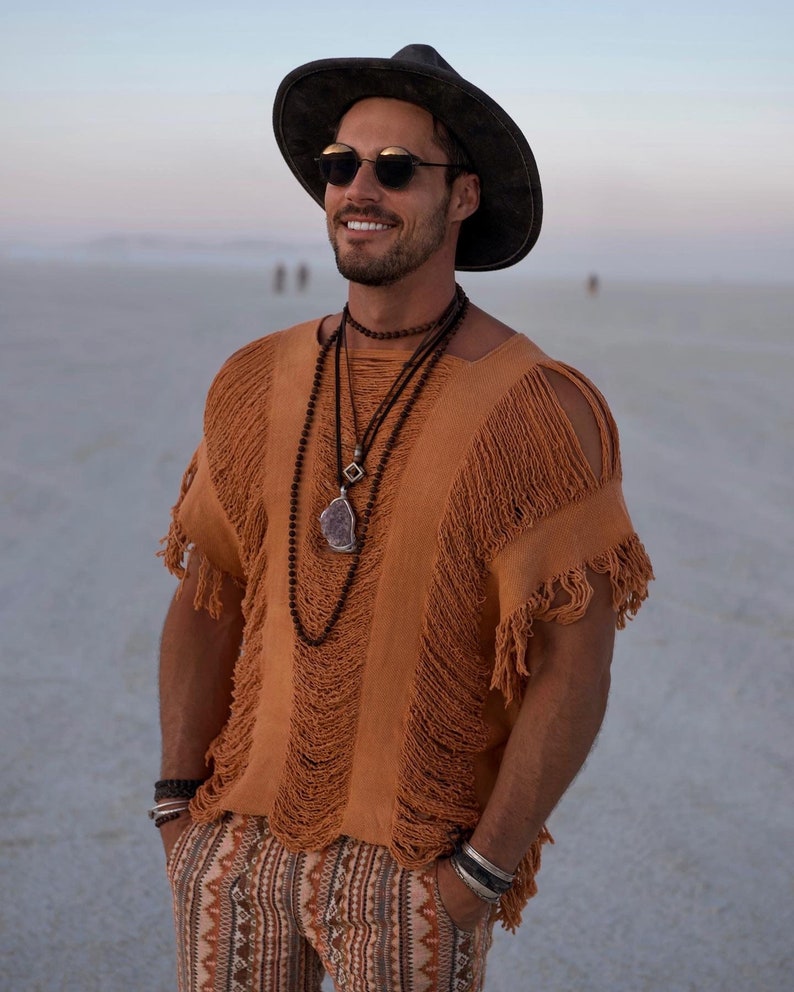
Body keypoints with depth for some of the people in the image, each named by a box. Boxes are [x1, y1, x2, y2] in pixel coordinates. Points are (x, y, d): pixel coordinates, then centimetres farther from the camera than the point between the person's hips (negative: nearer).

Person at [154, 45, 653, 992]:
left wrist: (482, 876, -13)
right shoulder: (257, 383, 0)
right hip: (244, 836, 4)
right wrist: (180, 807, 1)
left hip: (417, 863, -4)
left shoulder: (538, 411, -14)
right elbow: (206, 601, 6)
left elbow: (574, 671, -13)